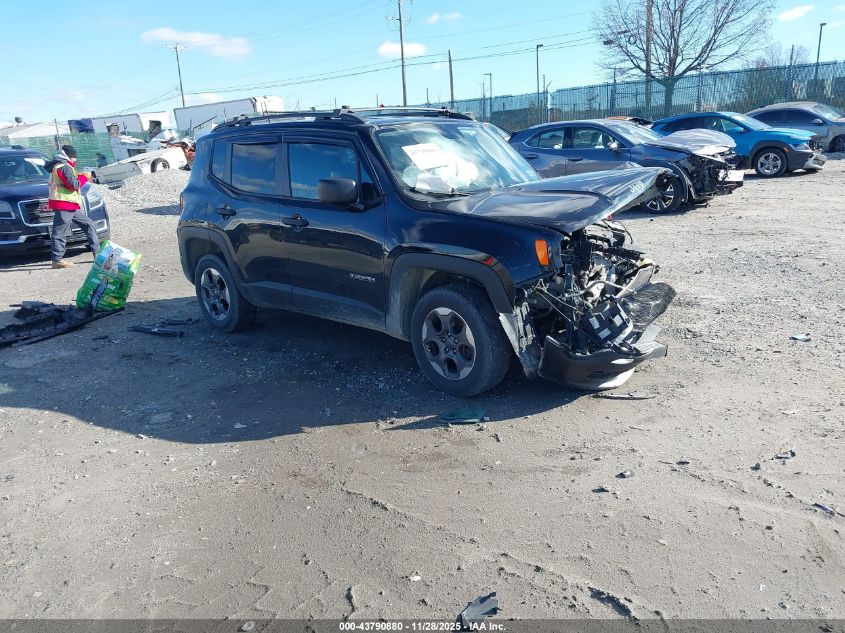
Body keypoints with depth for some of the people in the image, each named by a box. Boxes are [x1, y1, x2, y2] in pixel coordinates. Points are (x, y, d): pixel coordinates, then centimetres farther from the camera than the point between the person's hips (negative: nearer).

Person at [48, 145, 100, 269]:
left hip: (72, 206, 11)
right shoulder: (65, 167, -11)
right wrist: (84, 177, -3)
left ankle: (97, 252, 12)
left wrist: (79, 177, 12)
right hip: (63, 205, -11)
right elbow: (74, 185, -17)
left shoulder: (58, 167, 21)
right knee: (60, 233, -8)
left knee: (89, 225, 11)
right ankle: (57, 260, -6)